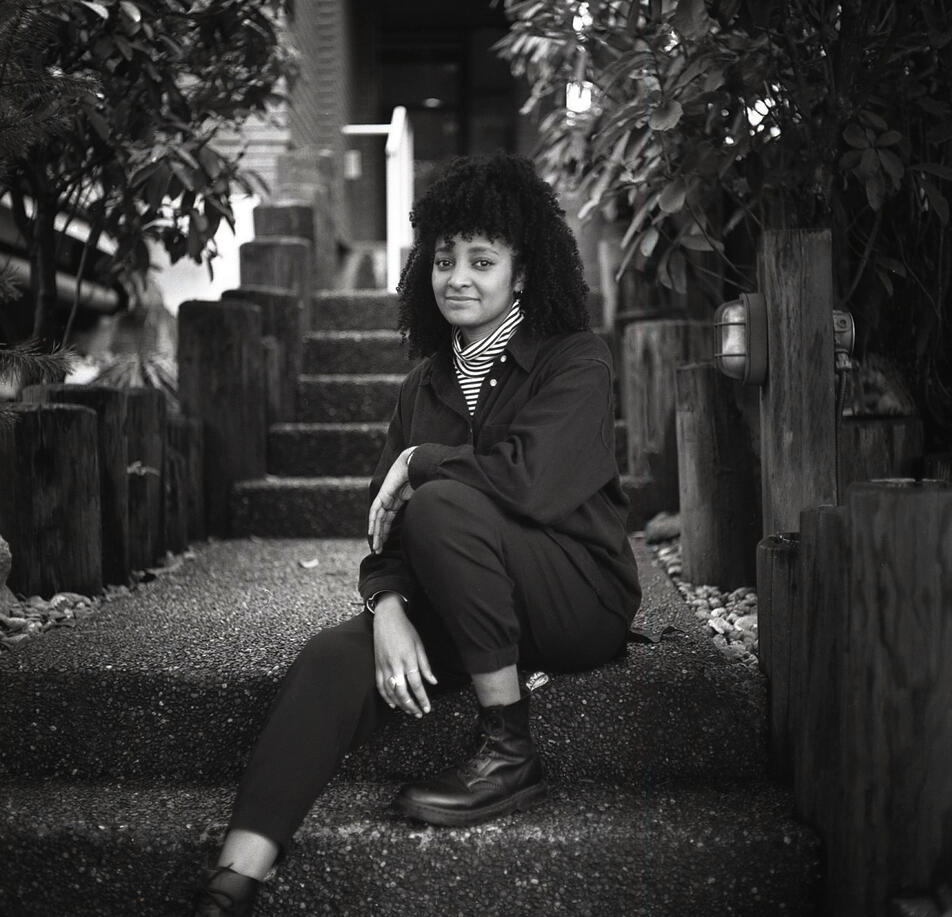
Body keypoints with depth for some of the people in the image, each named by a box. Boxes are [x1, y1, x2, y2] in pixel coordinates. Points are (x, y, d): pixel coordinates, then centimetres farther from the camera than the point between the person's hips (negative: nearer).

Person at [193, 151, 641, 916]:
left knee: (441, 504, -31)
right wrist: (387, 609, -15)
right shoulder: (427, 383, 14)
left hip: (585, 599, -4)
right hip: (458, 614, 5)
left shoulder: (575, 362, -3)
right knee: (333, 660, -24)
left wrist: (419, 464, -8)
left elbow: (529, 482, -22)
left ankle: (510, 754, -23)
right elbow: (382, 516, 4)